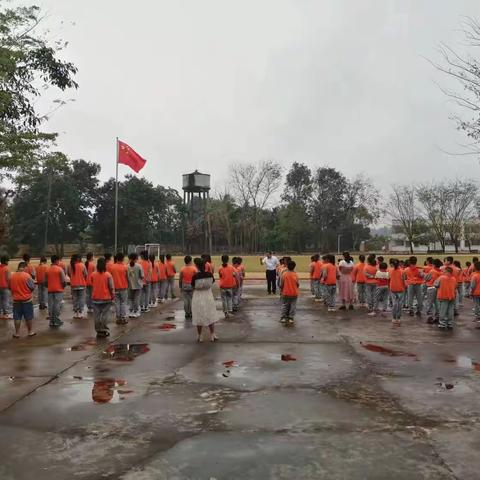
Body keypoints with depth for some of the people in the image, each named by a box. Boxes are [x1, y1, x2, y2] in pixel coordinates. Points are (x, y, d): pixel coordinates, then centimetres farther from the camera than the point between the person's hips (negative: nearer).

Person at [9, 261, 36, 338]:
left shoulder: (12, 276, -2)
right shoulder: (27, 276, -15)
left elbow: (10, 287, 9)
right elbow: (32, 287, -11)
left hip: (16, 300, 3)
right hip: (27, 300, -3)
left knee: (17, 317, 10)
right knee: (29, 317, 9)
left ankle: (17, 333, 15)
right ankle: (30, 331, 18)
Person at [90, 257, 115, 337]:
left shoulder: (93, 275, -4)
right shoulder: (108, 275, -11)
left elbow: (92, 285, 9)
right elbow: (111, 287, -8)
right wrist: (113, 296, 3)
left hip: (95, 298, 2)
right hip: (106, 298, -2)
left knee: (97, 315, 9)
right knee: (105, 315, 4)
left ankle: (98, 331, 15)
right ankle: (104, 331, 6)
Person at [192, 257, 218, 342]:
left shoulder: (195, 276, -19)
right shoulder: (210, 274, -11)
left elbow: (193, 287, -8)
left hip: (198, 298, -2)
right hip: (208, 296, 2)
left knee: (199, 317, 11)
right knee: (210, 316, 17)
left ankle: (199, 336, 20)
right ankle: (212, 335, 22)